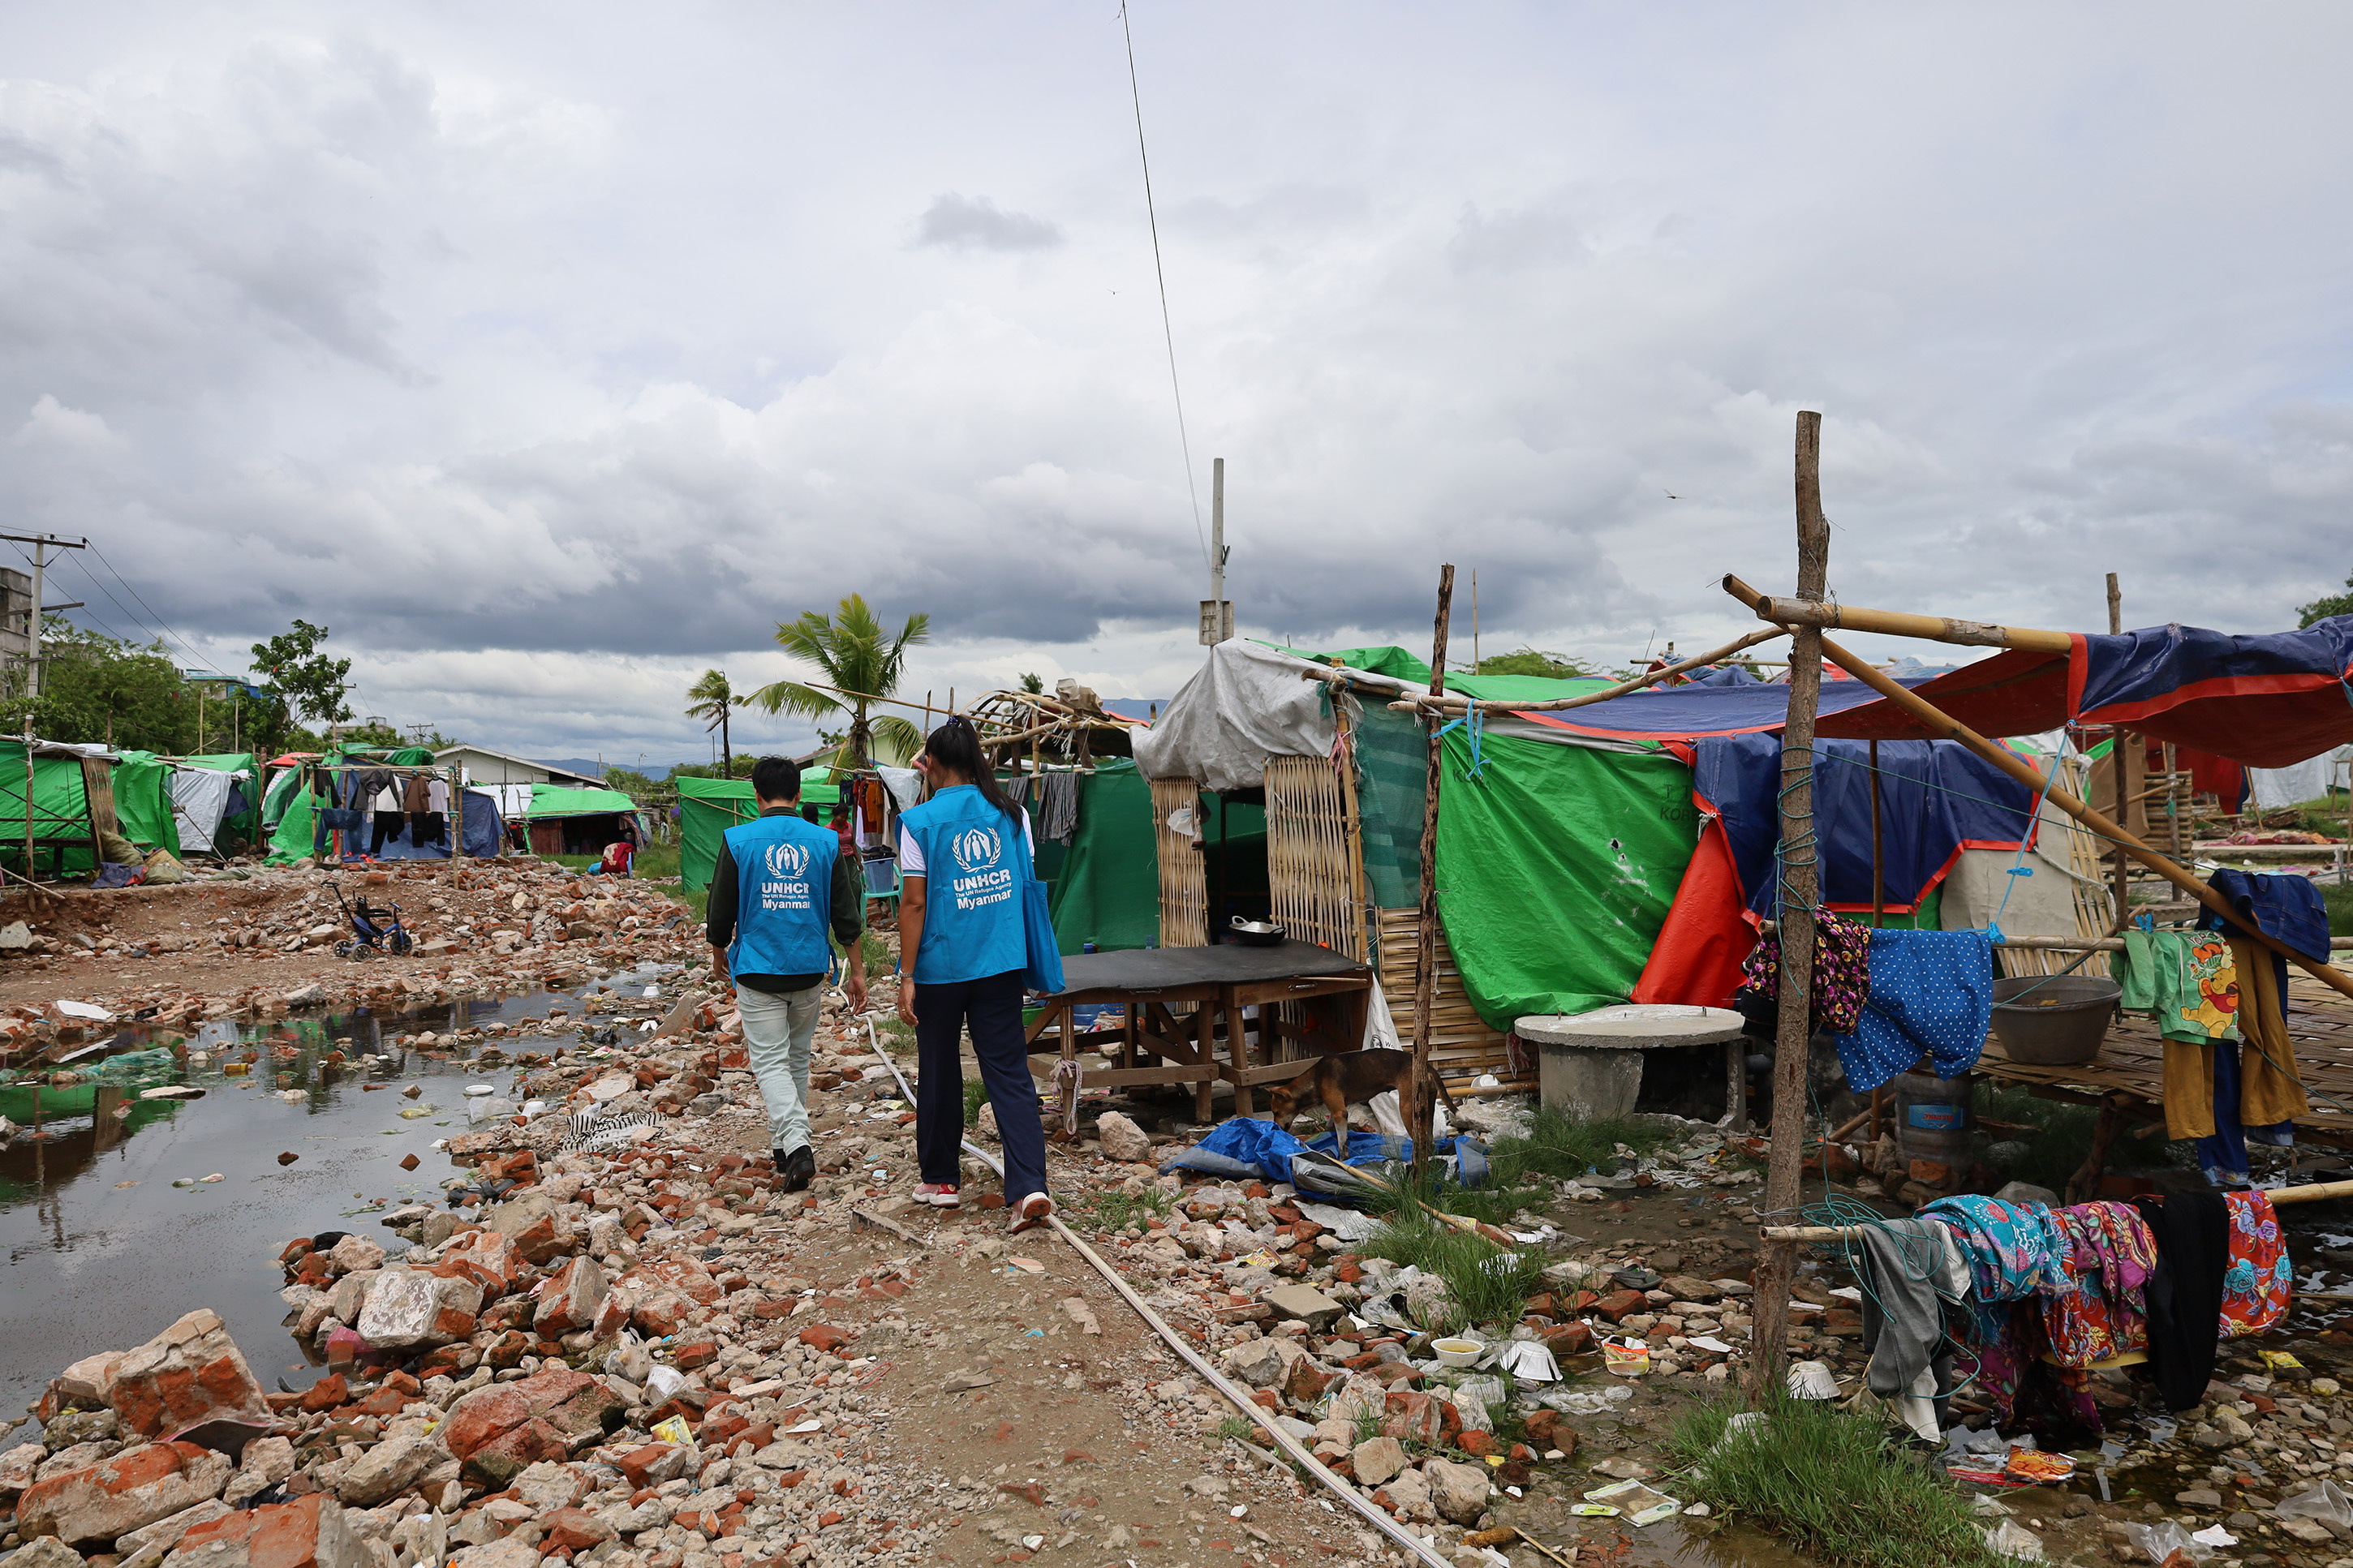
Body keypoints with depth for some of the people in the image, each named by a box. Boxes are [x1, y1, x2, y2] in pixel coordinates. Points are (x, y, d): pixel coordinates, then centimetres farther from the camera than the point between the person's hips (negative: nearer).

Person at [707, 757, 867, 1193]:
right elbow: (846, 914, 1)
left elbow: (721, 911, -1)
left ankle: (796, 1146, -16)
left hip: (758, 972, -3)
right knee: (797, 1057, 18)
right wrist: (856, 970, 9)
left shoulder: (738, 840, -7)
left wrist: (719, 953, 18)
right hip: (810, 972, 3)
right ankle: (786, 1147, 30)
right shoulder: (826, 842, -1)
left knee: (770, 1062, 1)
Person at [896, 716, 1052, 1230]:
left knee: (939, 1073, 13)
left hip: (940, 966, -2)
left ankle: (939, 1180, 27)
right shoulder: (1010, 813, 3)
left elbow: (914, 903, -11)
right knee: (1010, 1073, 2)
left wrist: (907, 977, -6)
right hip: (1001, 962, 3)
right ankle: (1029, 1186, -7)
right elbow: (1026, 886, 9)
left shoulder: (919, 821, -9)